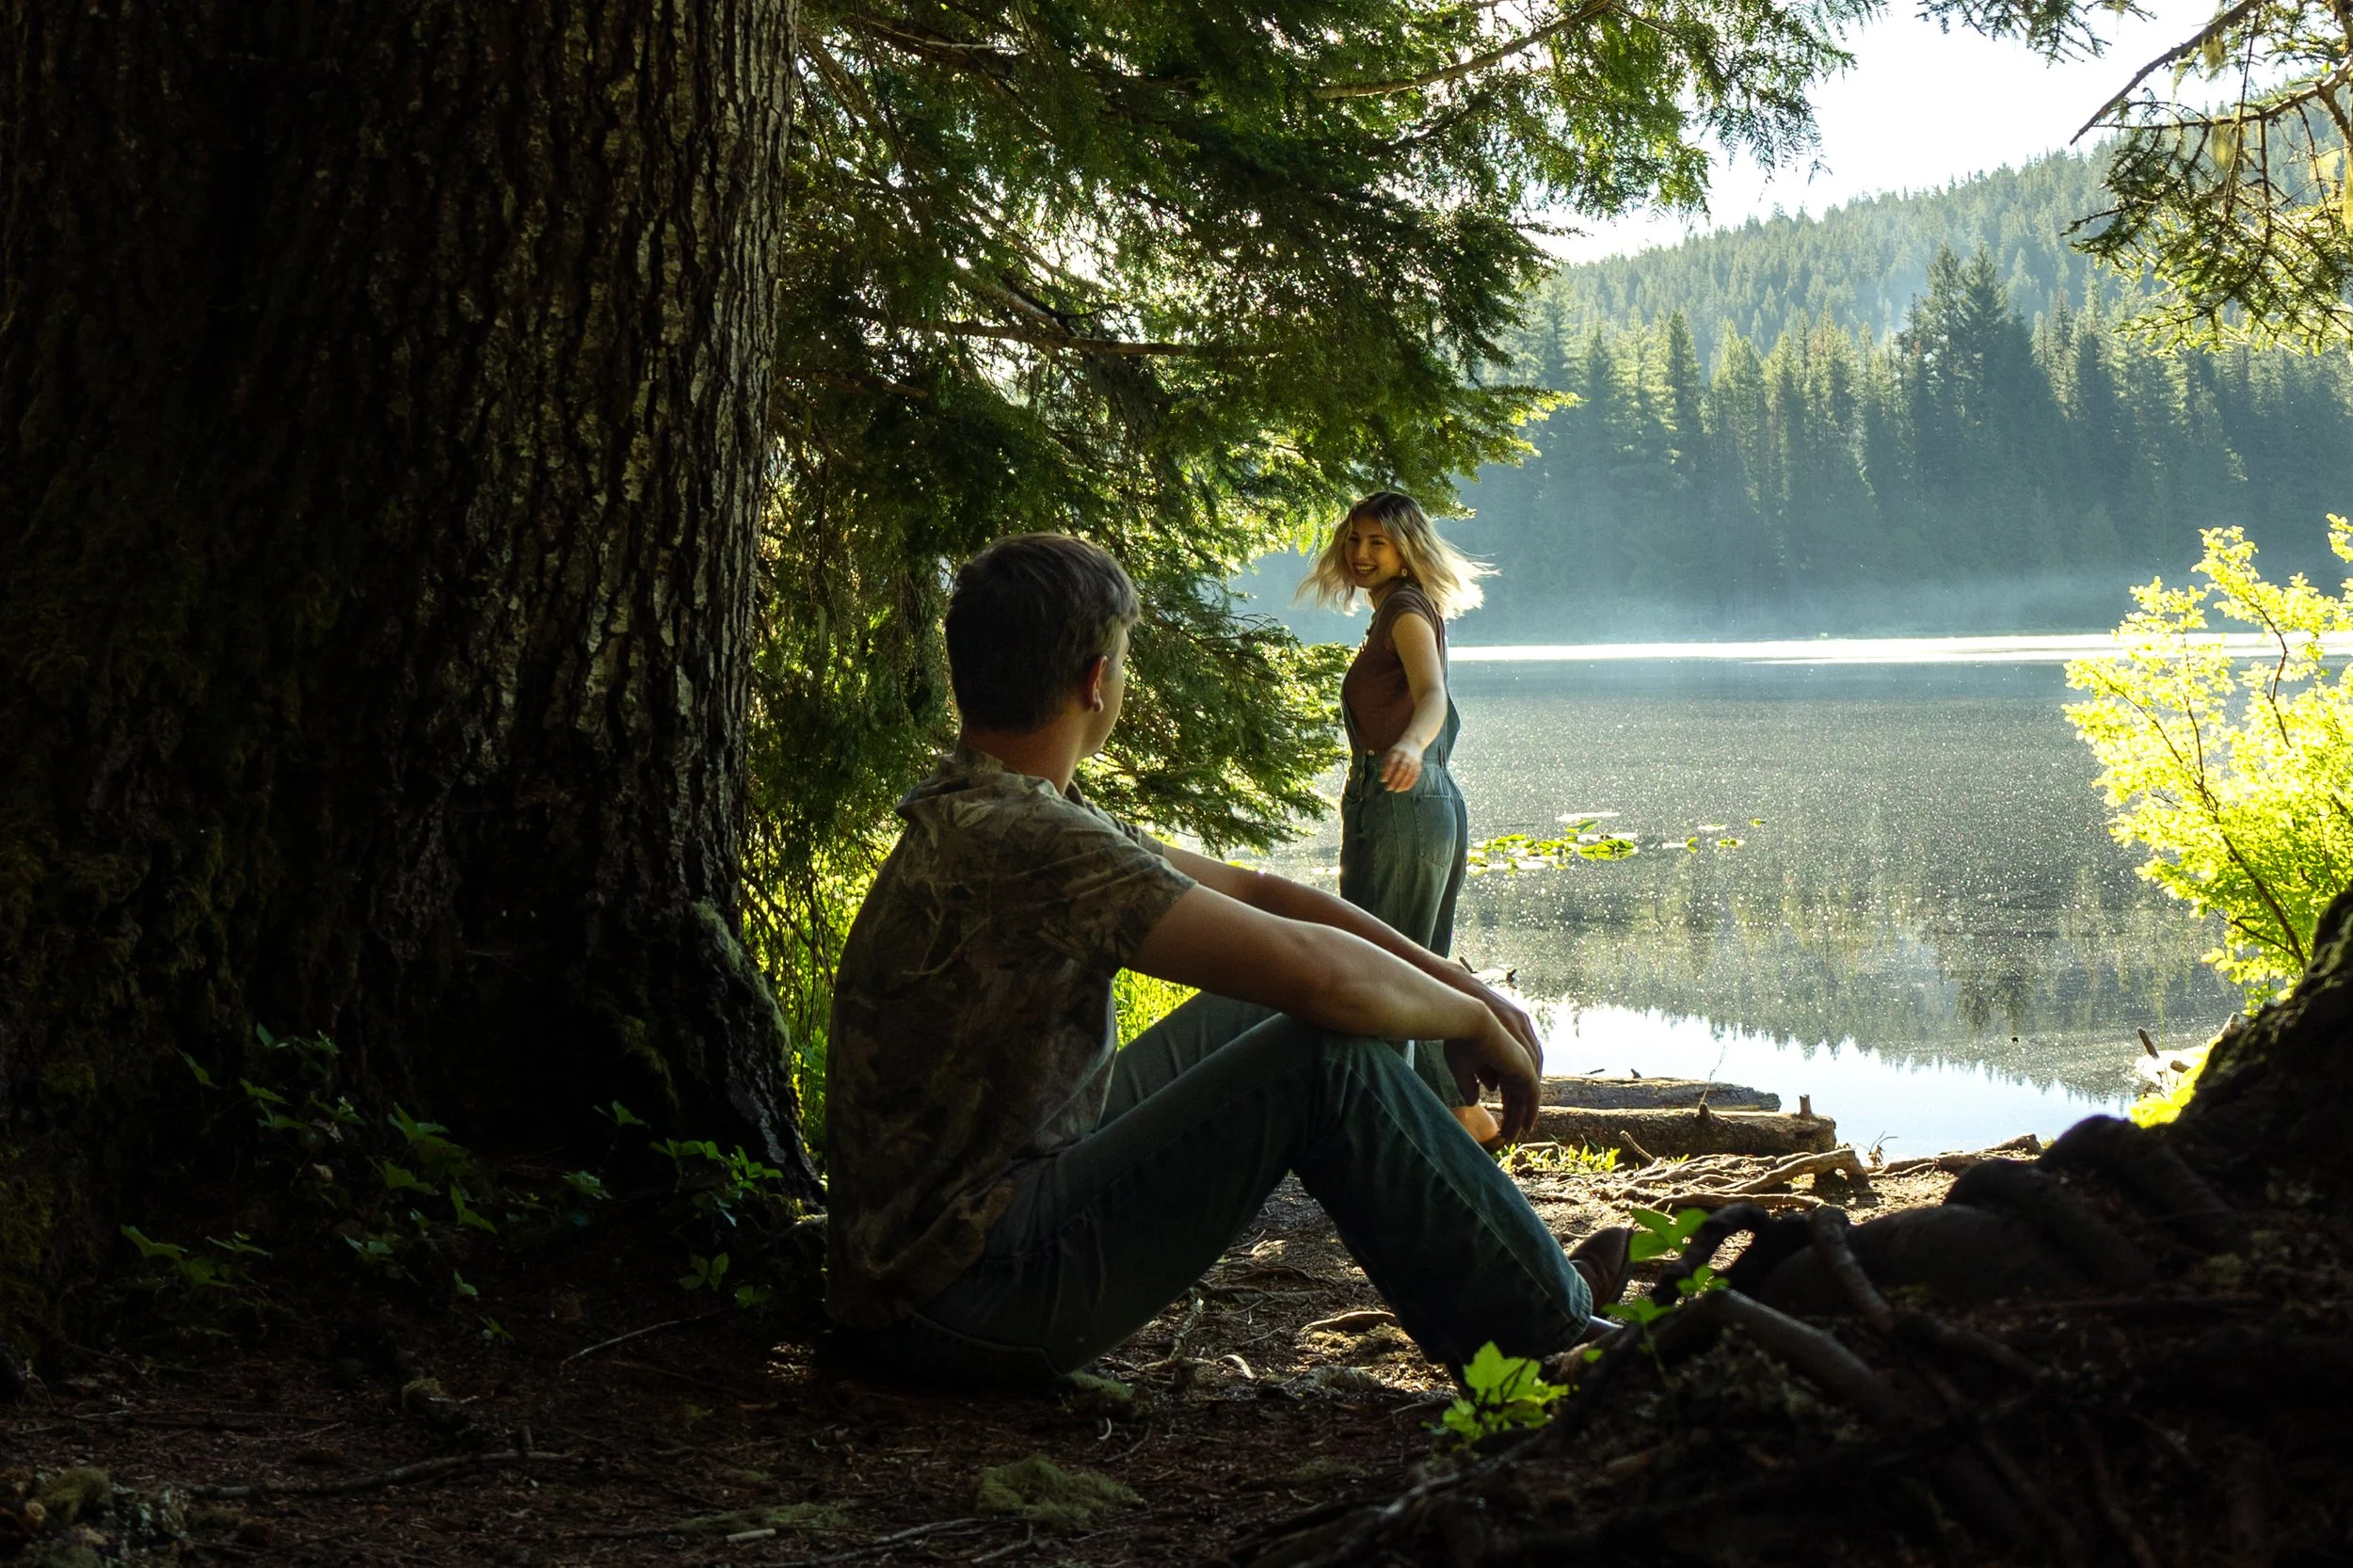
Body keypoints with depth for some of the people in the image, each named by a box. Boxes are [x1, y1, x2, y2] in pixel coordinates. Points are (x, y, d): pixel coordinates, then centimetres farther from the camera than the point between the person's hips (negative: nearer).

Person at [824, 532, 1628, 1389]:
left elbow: (1248, 892, 13)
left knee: (1257, 1014, 15)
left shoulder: (971, 815, 9)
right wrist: (1473, 1022, -6)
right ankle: (1549, 1323, 4)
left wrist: (1462, 986, 8)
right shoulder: (1025, 843, -24)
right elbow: (1318, 971, -26)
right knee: (1329, 1055, -13)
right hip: (963, 1300, -10)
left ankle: (1507, 1262, 21)